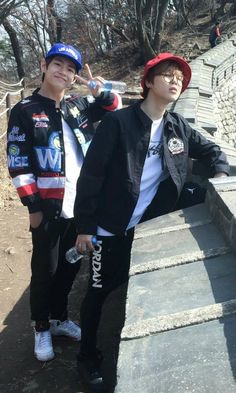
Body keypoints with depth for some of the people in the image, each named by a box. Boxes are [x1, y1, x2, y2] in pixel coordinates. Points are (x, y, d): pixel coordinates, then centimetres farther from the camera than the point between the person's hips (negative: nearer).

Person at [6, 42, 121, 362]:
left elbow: (114, 106, 18)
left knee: (70, 267, 17)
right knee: (46, 270, 7)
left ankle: (60, 318, 36)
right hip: (49, 208, -5)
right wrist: (33, 207, -12)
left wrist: (98, 89, -3)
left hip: (82, 205, 5)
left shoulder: (79, 106, 9)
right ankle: (41, 328, 27)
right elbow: (18, 163, -8)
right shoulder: (25, 111, -5)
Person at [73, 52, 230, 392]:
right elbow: (91, 175, -15)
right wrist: (84, 226, -14)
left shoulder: (178, 127, 2)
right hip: (111, 229, -5)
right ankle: (88, 356, 29)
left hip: (149, 227, 5)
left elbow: (210, 150, 18)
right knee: (100, 291, 9)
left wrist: (221, 173, -5)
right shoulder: (118, 122, -15)